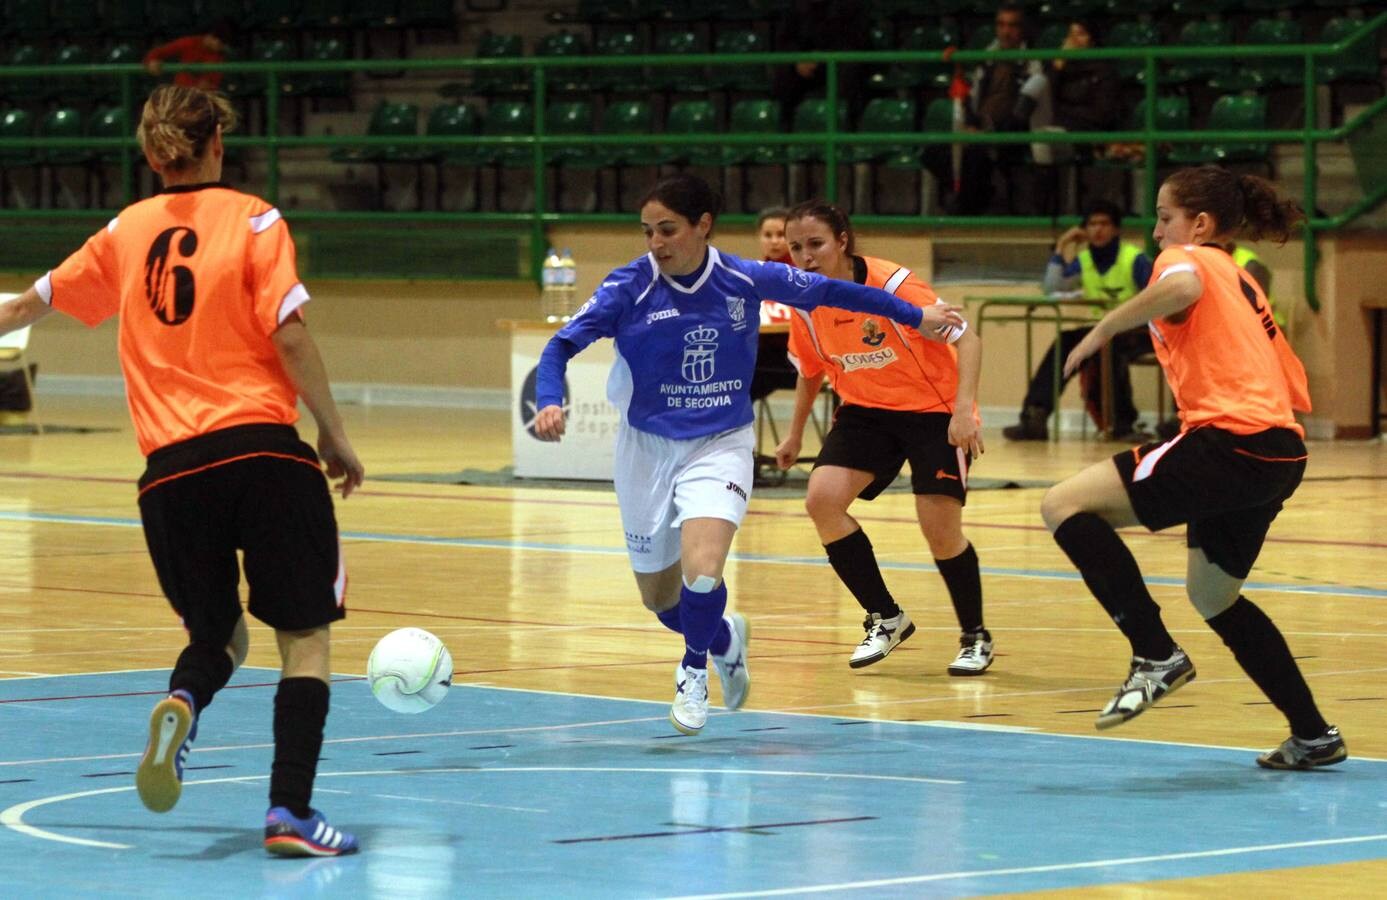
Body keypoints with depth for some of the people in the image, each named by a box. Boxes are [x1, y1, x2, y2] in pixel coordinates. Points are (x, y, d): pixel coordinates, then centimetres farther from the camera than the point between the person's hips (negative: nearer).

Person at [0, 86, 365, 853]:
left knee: (215, 636, 19)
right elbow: (288, 334, -8)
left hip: (171, 467, 4)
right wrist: (334, 435, -1)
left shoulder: (124, 233, 12)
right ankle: (289, 812, -9)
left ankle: (180, 706, -15)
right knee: (304, 638, 4)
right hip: (261, 446, -4)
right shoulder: (251, 220, 1)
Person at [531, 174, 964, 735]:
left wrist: (913, 316, 11)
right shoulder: (630, 287, -15)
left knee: (702, 572, -25)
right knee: (661, 602, 12)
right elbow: (562, 346, -22)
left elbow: (826, 291, 3)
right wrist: (549, 402, -42)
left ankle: (694, 666, 6)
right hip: (647, 449, 1)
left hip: (719, 446, -1)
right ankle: (725, 639, 47)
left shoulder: (745, 280, -11)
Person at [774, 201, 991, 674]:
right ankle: (885, 618, 1)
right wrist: (795, 434, 20)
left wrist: (963, 409, -30)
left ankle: (975, 638, 13)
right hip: (865, 411, 5)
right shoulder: (805, 306, -7)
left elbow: (967, 339, -20)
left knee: (940, 529, -14)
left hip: (933, 409, -5)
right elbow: (810, 372, 15)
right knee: (822, 498, -17)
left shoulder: (894, 284, -24)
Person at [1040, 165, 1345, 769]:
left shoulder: (1186, 259, 3)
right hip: (1280, 453, 10)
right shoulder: (1241, 282, 28)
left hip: (1230, 441, -10)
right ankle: (1314, 736, 26)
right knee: (1212, 595, 27)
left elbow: (1183, 287, -26)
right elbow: (1295, 390, 26)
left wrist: (1102, 330, -16)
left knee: (1065, 505, -10)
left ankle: (1156, 654, -17)